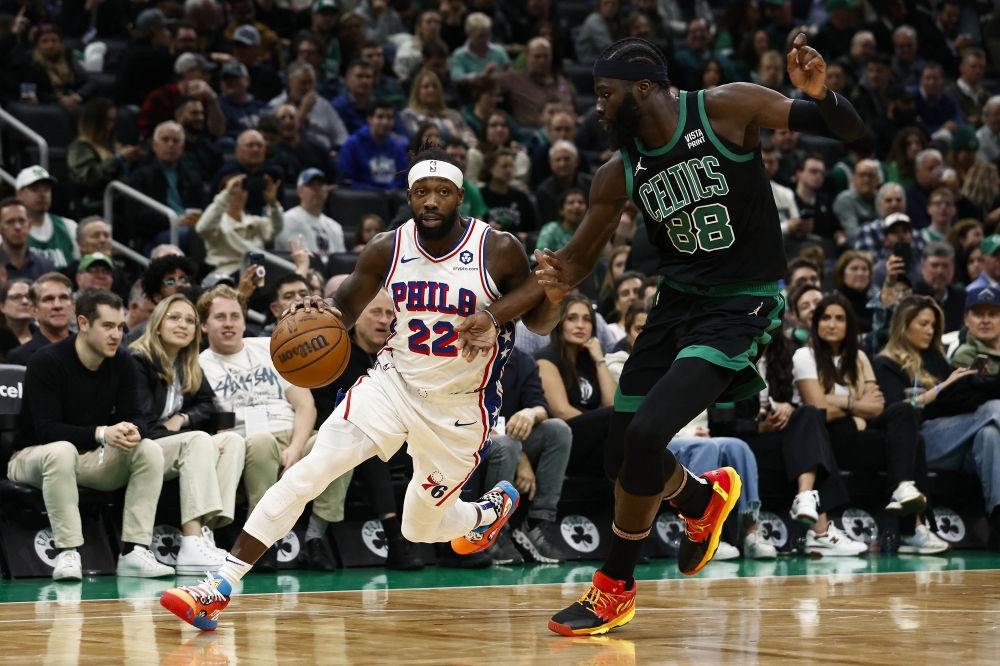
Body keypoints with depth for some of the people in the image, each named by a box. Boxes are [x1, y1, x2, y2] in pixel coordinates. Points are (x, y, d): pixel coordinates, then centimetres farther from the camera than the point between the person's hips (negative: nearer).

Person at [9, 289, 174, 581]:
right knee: (62, 451, -40)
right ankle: (67, 554, -36)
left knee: (150, 450, -19)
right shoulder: (47, 362, -19)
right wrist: (101, 434, -39)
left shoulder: (122, 363, -1)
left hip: (94, 457, 5)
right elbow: (46, 430, -25)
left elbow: (134, 417, -3)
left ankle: (134, 552, -24)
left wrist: (133, 431, -29)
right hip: (35, 456, -5)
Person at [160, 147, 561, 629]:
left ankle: (493, 508, 45)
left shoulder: (498, 251, -15)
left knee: (420, 527, 9)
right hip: (394, 380, 2)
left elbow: (538, 320, -4)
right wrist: (320, 315, -19)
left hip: (459, 406, -2)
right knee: (308, 472, -17)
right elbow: (346, 308, 6)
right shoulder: (388, 249, -8)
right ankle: (219, 588, -16)